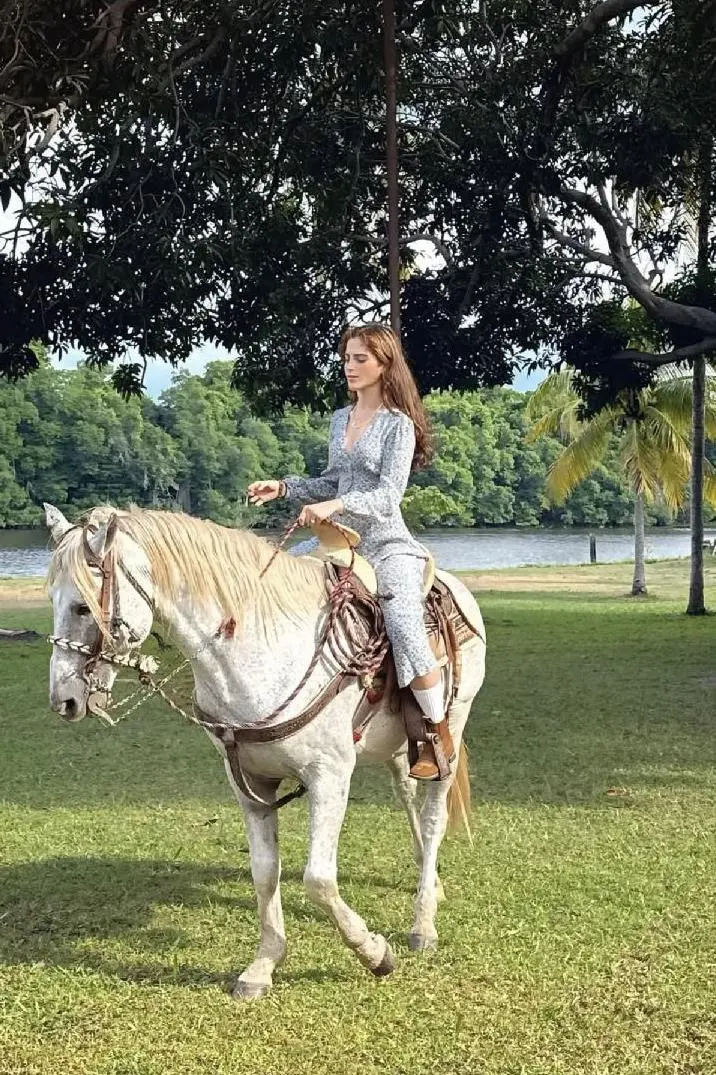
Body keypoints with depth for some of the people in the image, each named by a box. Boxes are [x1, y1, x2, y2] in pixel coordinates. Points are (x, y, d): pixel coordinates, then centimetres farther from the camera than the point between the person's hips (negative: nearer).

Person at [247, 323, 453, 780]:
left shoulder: (399, 424, -8)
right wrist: (284, 487, 9)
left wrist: (336, 506, -30)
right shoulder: (341, 418, 13)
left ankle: (441, 735, -10)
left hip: (387, 545, -8)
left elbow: (389, 494, -17)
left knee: (405, 629, -28)